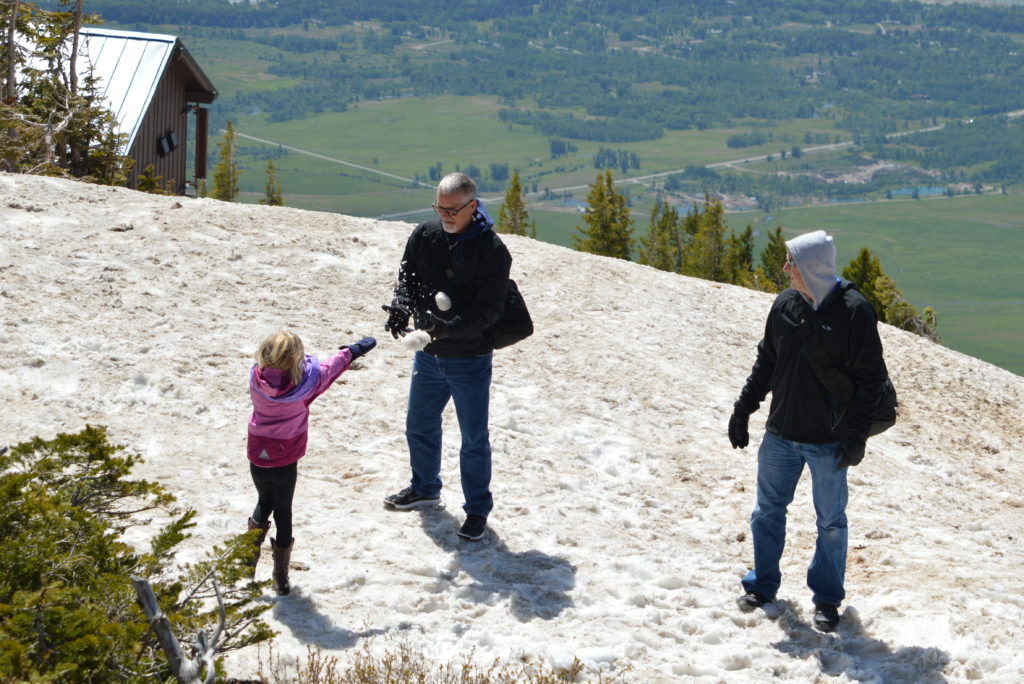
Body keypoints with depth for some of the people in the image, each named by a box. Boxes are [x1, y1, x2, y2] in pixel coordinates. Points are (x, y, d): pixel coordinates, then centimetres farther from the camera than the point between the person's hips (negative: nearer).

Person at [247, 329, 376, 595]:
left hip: (257, 459, 2)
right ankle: (280, 577, 20)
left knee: (264, 505, 24)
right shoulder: (304, 381, -19)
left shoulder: (257, 377, -15)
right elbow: (330, 368, -1)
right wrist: (354, 350, 17)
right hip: (285, 463, -2)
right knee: (283, 513, 13)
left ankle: (248, 562, 21)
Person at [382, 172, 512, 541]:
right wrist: (401, 307, -16)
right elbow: (407, 277, 5)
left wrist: (451, 327, -34)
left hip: (470, 360, -6)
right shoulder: (424, 235, -3)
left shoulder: (492, 250, -18)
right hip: (428, 354, 6)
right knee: (420, 426, 21)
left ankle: (477, 508, 21)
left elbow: (489, 310, -20)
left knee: (474, 438, 5)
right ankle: (424, 489, 44)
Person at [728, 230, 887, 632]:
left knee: (831, 522, 7)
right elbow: (765, 363, 12)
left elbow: (871, 377, -11)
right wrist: (743, 409, 8)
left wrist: (856, 435, -14)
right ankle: (762, 584, 29)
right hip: (780, 433, 4)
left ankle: (827, 599, 22)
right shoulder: (785, 305, 1)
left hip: (829, 441, -4)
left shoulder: (854, 311, -13)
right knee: (768, 512, 13)